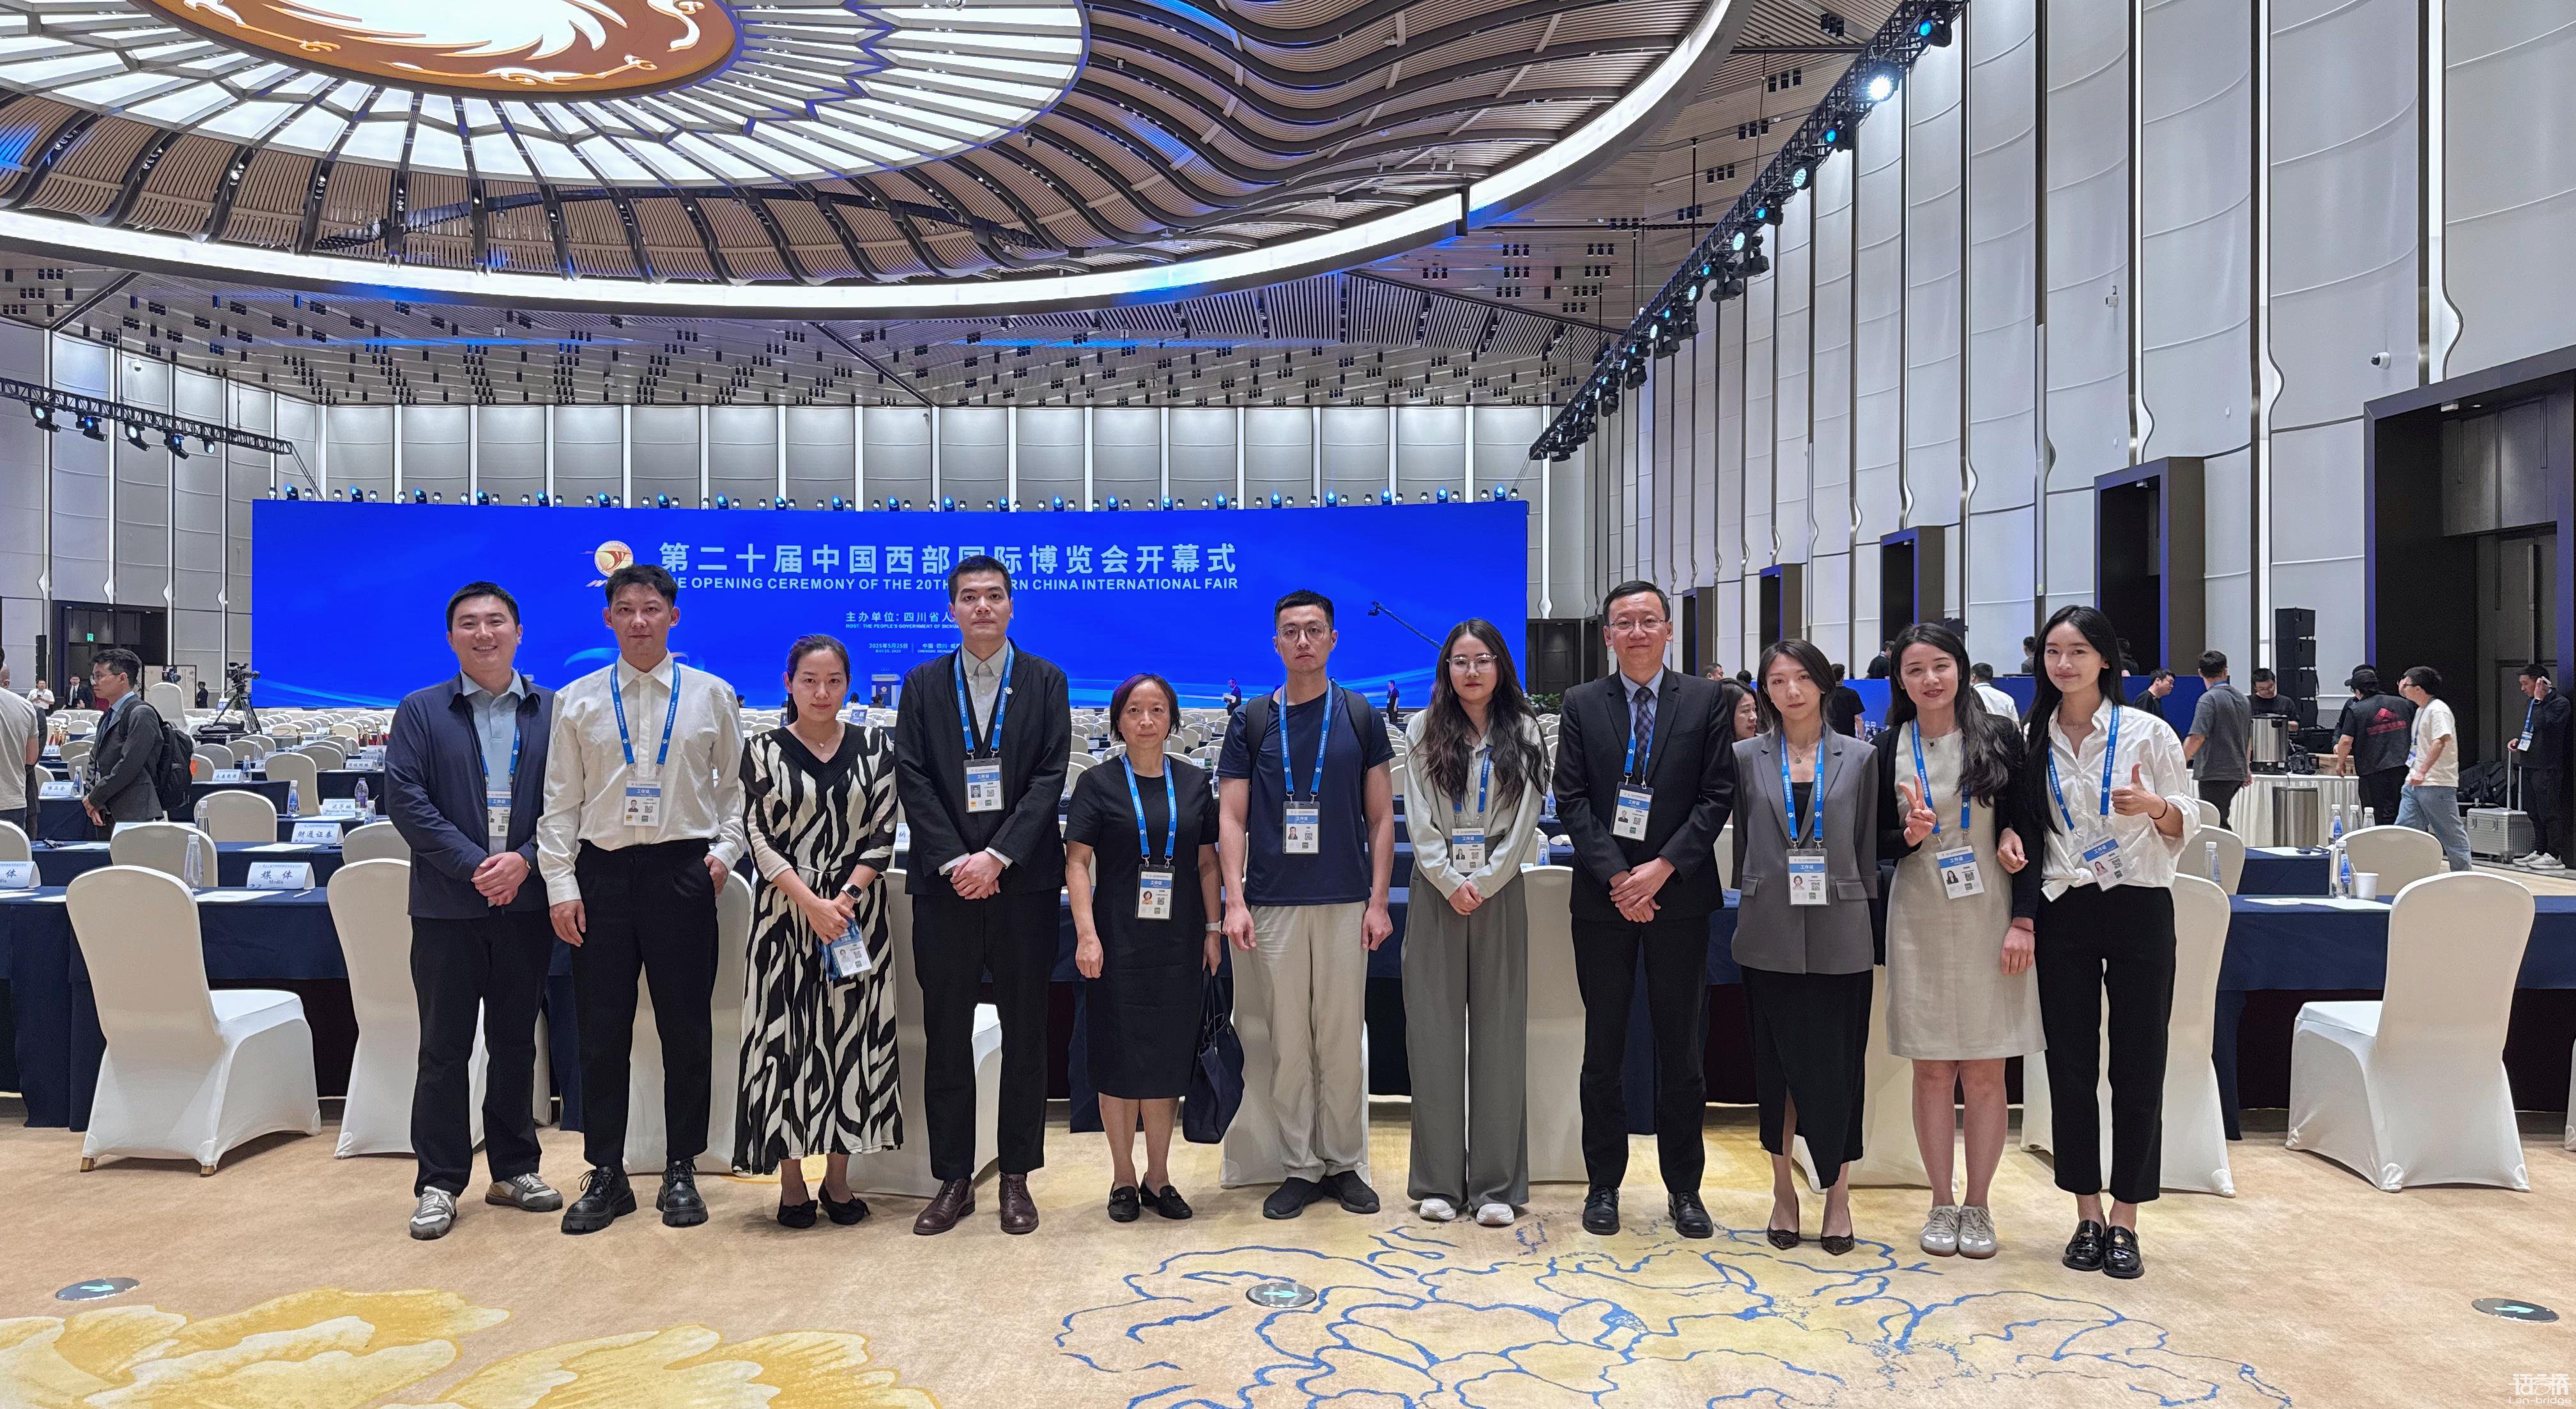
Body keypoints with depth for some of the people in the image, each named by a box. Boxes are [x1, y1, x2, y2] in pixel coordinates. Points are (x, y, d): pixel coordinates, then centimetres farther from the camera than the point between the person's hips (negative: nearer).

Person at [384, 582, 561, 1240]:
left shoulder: (553, 711, 6)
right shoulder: (420, 711, 4)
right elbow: (406, 800, -5)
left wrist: (525, 861, -13)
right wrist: (473, 866, -14)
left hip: (526, 905, 1)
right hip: (448, 906, -1)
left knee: (515, 1041, 11)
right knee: (445, 1046, 4)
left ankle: (514, 1168, 22)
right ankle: (438, 1183, 13)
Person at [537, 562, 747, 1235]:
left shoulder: (712, 696, 5)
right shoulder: (577, 700, 7)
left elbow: (736, 784, 11)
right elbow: (561, 800, 6)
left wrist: (725, 851, -3)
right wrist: (561, 885, -1)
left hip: (682, 870, -1)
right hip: (602, 872, 1)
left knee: (686, 1028, 4)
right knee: (602, 1029, 5)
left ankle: (681, 1172, 18)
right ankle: (606, 1175, 17)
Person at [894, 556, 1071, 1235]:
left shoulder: (1045, 682, 5)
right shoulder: (922, 684, 8)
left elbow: (1050, 777, -3)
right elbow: (912, 779, 1)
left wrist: (996, 857, -12)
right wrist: (955, 861, -10)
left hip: (1023, 879, -1)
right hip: (944, 882, 1)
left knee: (1024, 1033, 5)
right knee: (946, 1037, 5)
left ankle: (1017, 1177, 16)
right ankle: (953, 1180, 16)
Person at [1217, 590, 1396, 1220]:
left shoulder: (1359, 716, 4)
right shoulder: (1252, 721, 5)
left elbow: (1381, 816, 5)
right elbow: (1232, 817, 3)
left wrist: (1379, 900, -3)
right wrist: (1235, 900, -7)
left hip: (1345, 902, 0)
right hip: (1274, 904, 0)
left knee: (1342, 1039, 5)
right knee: (1289, 1042, 5)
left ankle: (1344, 1164, 18)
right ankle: (1300, 1168, 16)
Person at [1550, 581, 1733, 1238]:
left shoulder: (1705, 701, 4)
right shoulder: (1581, 704, 5)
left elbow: (1718, 795, -2)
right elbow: (1572, 800, -1)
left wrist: (1662, 868, -12)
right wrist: (1615, 876, -11)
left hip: (1678, 894, 0)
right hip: (1602, 898, 0)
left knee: (1681, 1047, 6)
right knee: (1603, 1047, 8)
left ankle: (1683, 1188, 19)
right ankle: (1603, 1183, 19)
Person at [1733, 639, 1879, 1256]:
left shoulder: (1858, 757, 4)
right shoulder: (1746, 757, 5)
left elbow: (1868, 846, 7)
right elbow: (1740, 838, 10)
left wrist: (1865, 915, 3)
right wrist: (1752, 893, 6)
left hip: (1838, 933, 0)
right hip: (1770, 933, 1)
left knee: (1837, 1063, 3)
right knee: (1777, 1062, 7)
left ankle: (1838, 1194, 16)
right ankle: (1783, 1189, 19)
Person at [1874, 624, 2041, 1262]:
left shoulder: (1999, 735, 0)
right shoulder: (1889, 747, 3)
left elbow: (2026, 833, -1)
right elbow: (1875, 842, 6)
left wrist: (2023, 921, -7)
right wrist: (1909, 835, -16)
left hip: (1990, 919, -1)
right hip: (1920, 922, 1)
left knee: (1985, 1073, 3)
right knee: (1931, 1071, 5)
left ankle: (1978, 1206, 17)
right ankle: (1941, 1204, 18)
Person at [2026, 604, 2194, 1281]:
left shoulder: (2147, 732, -2)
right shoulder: (2032, 737, 6)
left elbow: (2186, 824, 1)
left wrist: (2152, 806, -19)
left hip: (2138, 908, -2)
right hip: (2063, 912, 2)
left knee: (2138, 1068, 2)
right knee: (2070, 1065, 5)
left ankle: (2125, 1220, 13)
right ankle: (2087, 1215, 17)